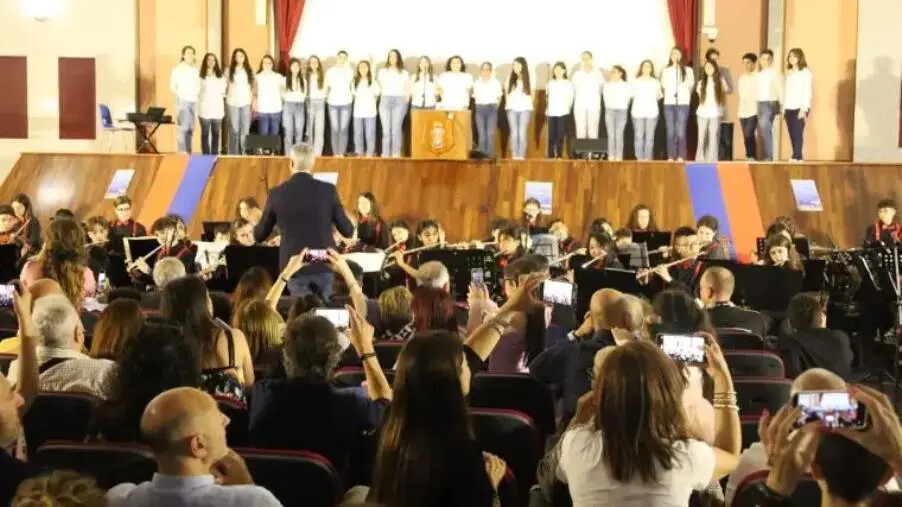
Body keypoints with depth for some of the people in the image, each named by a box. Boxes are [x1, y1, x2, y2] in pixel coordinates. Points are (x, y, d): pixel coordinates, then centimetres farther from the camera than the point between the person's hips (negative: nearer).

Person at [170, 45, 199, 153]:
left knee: (190, 128, 6)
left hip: (194, 101, 5)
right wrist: (181, 95, -7)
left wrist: (197, 94, 3)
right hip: (182, 101, -5)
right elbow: (172, 85, -4)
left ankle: (188, 151, 12)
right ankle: (182, 152, -11)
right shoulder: (178, 69, -2)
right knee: (183, 127, -11)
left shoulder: (195, 70, 12)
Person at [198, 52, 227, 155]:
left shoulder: (220, 76, 14)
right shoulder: (201, 76, 0)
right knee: (205, 133, -2)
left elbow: (223, 90, 17)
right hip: (205, 108, -3)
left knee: (216, 133, 3)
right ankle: (206, 155, 0)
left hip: (217, 108, 3)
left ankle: (215, 155, 8)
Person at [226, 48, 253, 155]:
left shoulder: (249, 70, 11)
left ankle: (244, 153, 6)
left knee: (245, 129, 1)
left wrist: (253, 99, 3)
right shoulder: (229, 70, 5)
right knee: (234, 129, -3)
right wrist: (225, 96, -4)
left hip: (246, 102, 2)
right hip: (233, 102, -2)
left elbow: (252, 86, 11)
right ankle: (233, 154, 1)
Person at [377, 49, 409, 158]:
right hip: (385, 101, 1)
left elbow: (407, 90, 12)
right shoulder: (382, 71, 16)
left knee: (396, 128, -11)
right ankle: (385, 153, -6)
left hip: (399, 101, -1)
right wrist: (381, 98, 3)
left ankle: (396, 153, -11)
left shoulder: (404, 73, 13)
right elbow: (379, 87, 14)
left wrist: (406, 102, 3)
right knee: (386, 129, -6)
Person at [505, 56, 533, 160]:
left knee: (523, 133, -7)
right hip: (512, 109, 2)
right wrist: (507, 104, 10)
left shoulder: (529, 79, 4)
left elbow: (532, 94, 10)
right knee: (514, 132, -3)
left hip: (525, 109, -2)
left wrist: (529, 104, 2)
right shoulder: (510, 79, 10)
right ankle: (514, 155, -1)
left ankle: (521, 155, -8)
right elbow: (506, 92, 17)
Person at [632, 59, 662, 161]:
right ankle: (639, 157, 0)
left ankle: (648, 158, 1)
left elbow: (659, 95, 11)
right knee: (638, 136, -3)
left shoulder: (655, 82, 9)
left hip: (652, 112, 1)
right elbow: (632, 94, 6)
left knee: (649, 137, -1)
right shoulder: (636, 81, 7)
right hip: (638, 112, -1)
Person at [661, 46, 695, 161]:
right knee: (670, 132, -1)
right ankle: (670, 157, -1)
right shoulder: (666, 70, 14)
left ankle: (681, 157, -7)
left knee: (681, 132, -7)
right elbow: (663, 85, 6)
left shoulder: (688, 70, 8)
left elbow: (690, 84, 0)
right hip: (669, 103, 2)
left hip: (683, 103, -2)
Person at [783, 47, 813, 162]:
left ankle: (797, 156, -12)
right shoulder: (789, 72, 18)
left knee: (798, 132, -11)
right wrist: (784, 107, 9)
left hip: (800, 107, -6)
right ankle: (795, 157, 5)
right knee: (792, 133, 2)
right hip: (789, 108, 6)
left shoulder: (805, 72, -1)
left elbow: (807, 91, -7)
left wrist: (804, 109, -15)